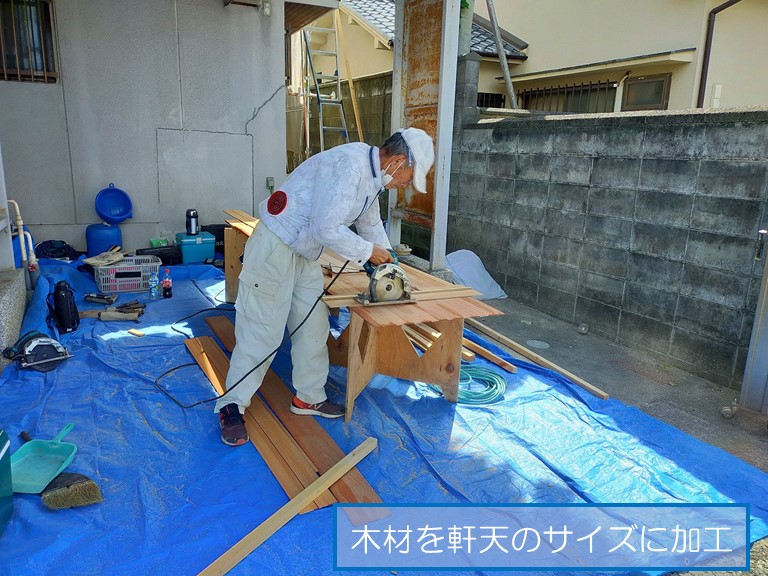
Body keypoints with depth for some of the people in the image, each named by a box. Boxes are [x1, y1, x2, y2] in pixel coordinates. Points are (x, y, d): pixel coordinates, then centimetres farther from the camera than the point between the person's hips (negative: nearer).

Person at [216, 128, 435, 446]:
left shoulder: (371, 175, 8)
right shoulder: (349, 164, -25)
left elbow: (370, 222, 23)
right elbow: (327, 228, -30)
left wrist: (387, 260, 13)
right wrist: (368, 252, -16)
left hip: (304, 252, 10)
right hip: (275, 246, -10)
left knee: (314, 327, 12)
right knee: (262, 330, -4)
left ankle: (309, 397, 26)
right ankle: (232, 406, 11)